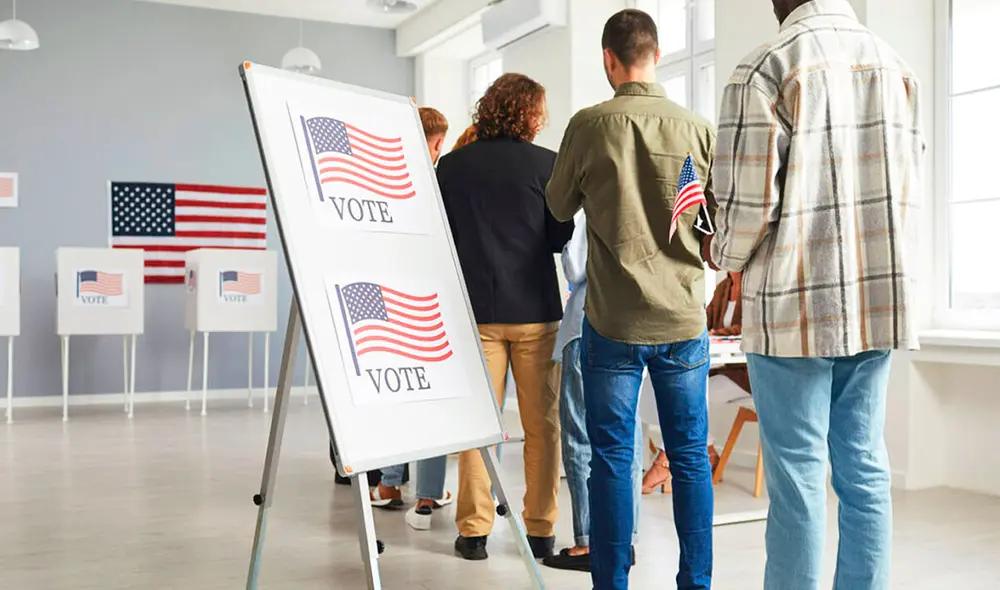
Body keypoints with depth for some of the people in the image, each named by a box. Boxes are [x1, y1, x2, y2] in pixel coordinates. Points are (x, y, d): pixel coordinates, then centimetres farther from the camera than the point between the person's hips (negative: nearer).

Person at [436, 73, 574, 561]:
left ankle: (474, 530, 10)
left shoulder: (451, 165, 0)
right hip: (534, 308, -1)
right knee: (541, 424, 8)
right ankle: (541, 530, 12)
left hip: (476, 308, 2)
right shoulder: (546, 164, -6)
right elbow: (560, 238, 0)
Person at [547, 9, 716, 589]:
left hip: (613, 321, -2)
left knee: (612, 458, 6)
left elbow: (559, 206, 7)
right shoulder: (698, 129, -3)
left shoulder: (589, 124, -6)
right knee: (691, 456, 11)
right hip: (684, 318, 2)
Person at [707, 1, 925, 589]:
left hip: (795, 305, -5)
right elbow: (908, 189, 10)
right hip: (881, 299, 5)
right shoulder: (896, 66, 9)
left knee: (797, 474, 2)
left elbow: (749, 201, -12)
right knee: (865, 468, 11)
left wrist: (725, 254, 8)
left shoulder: (767, 68, -9)